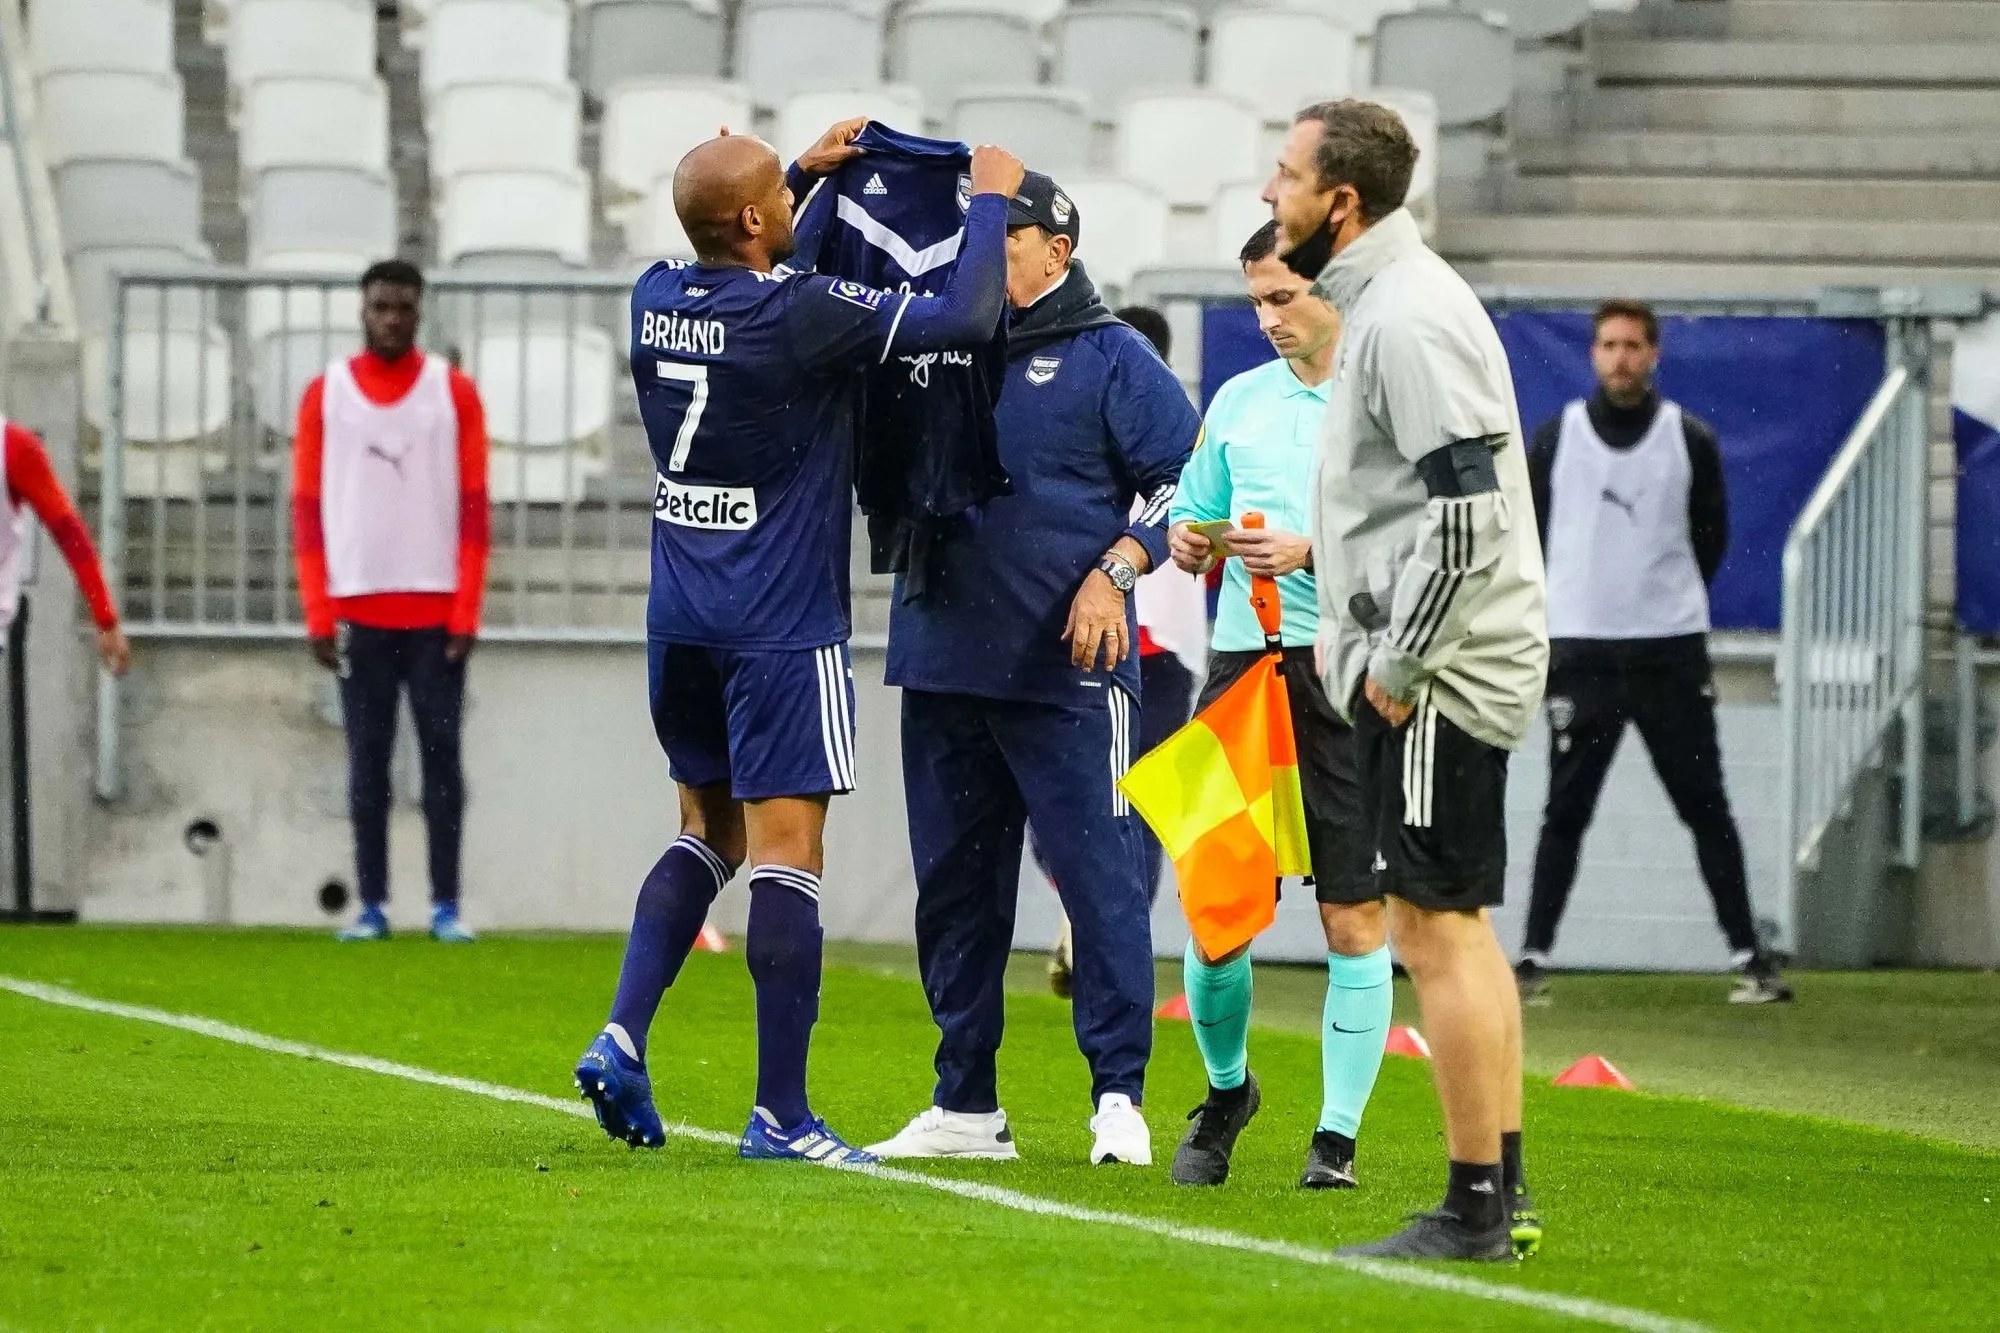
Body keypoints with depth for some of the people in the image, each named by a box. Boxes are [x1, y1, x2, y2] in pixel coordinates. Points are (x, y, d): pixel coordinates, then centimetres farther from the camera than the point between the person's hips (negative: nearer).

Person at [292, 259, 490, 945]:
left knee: (442, 757, -1)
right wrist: (317, 616, -2)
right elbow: (307, 509, 5)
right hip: (359, 609, 1)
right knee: (367, 761, 1)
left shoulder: (453, 392, 5)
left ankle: (446, 906, 1)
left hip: (436, 611, -1)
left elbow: (473, 507, 2)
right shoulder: (326, 394, 6)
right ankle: (371, 905, 4)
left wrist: (466, 611, -5)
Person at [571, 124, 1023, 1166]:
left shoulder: (656, 300, 2)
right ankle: (780, 1112, -4)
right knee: (787, 854, -4)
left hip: (680, 618, 7)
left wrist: (812, 170, 29)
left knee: (709, 833, 20)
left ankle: (623, 1034, 4)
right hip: (781, 627, -7)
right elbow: (966, 318, -15)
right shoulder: (798, 316, -18)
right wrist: (991, 200, 0)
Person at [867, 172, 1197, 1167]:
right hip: (942, 663, 6)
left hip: (1065, 673, -6)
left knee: (1098, 876, -8)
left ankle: (1119, 1096, -5)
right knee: (955, 885, 9)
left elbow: (1188, 479, -1)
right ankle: (965, 1104, 15)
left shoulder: (1110, 359, 0)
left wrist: (1117, 571, -12)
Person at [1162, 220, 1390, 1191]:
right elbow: (1193, 513, 23)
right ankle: (1225, 1090, 25)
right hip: (1242, 664, 4)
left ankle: (1337, 1136, 4)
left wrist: (1312, 553, -18)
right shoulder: (1237, 401, 16)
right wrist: (1188, 541, 1)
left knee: (1354, 919, -3)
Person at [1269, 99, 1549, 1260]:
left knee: (1436, 928, -8)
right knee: (1457, 925, 16)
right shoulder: (1379, 302, 15)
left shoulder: (1409, 317, -18)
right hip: (1414, 661, 11)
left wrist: (1398, 663, -19)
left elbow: (1470, 509, -25)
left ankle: (1476, 1212, -5)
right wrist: (1353, 631, 19)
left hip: (1439, 679, -11)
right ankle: (1504, 1189, 24)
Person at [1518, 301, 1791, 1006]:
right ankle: (1533, 960, 4)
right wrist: (1565, 607, 8)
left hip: (1670, 654, 0)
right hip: (1580, 651, 0)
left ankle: (1748, 956, 6)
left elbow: (1712, 537, 12)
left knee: (1707, 807, 2)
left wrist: (1668, 599, 10)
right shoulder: (1555, 439, 2)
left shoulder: (1691, 440, 2)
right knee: (1565, 811, 0)